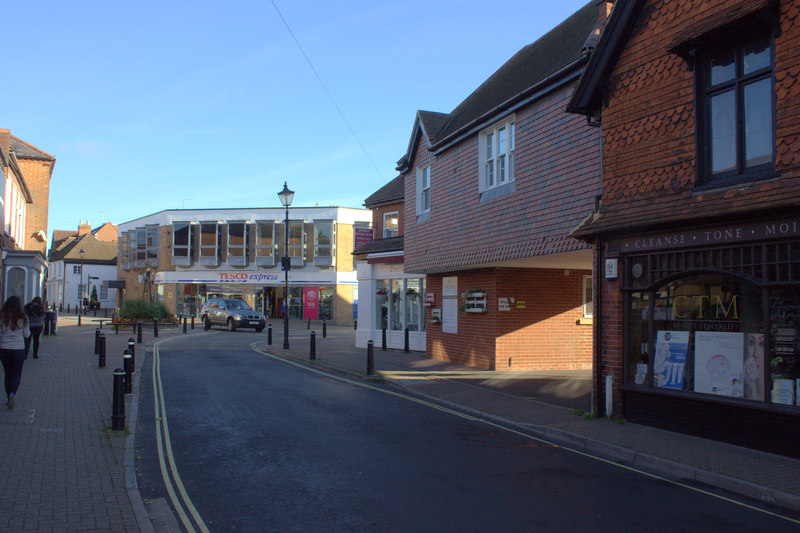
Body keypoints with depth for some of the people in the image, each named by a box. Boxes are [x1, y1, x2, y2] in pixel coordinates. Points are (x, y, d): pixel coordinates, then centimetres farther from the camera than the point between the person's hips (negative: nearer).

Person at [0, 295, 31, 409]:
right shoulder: (22, 318, -6)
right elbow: (27, 335, 0)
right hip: (18, 349, -1)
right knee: (16, 375, 9)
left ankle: (9, 399, 17)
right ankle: (12, 393, -16)